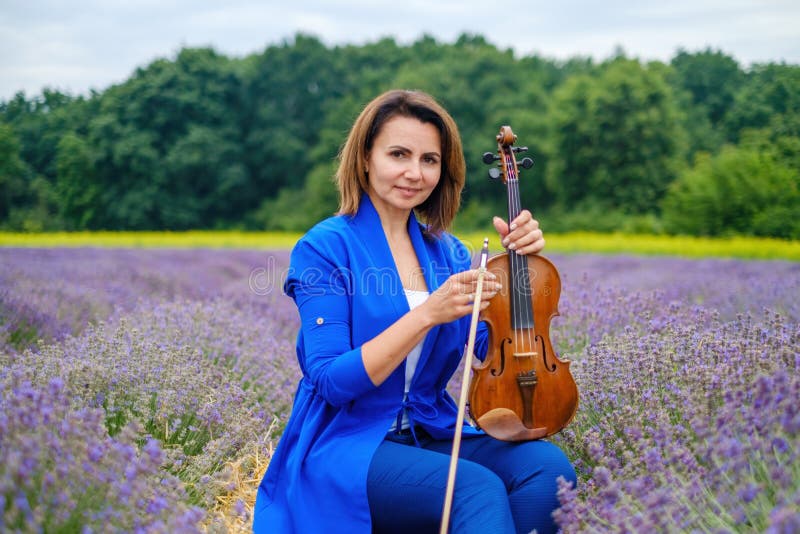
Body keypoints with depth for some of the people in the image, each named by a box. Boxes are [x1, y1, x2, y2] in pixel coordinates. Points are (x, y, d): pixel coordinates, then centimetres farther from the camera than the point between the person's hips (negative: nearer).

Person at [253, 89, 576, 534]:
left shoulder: (446, 251, 10)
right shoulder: (325, 248, -6)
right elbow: (331, 381, -15)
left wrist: (519, 263, -6)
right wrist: (427, 315, -23)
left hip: (433, 436, 6)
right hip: (346, 447, -5)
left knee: (547, 464, -23)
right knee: (479, 489, -33)